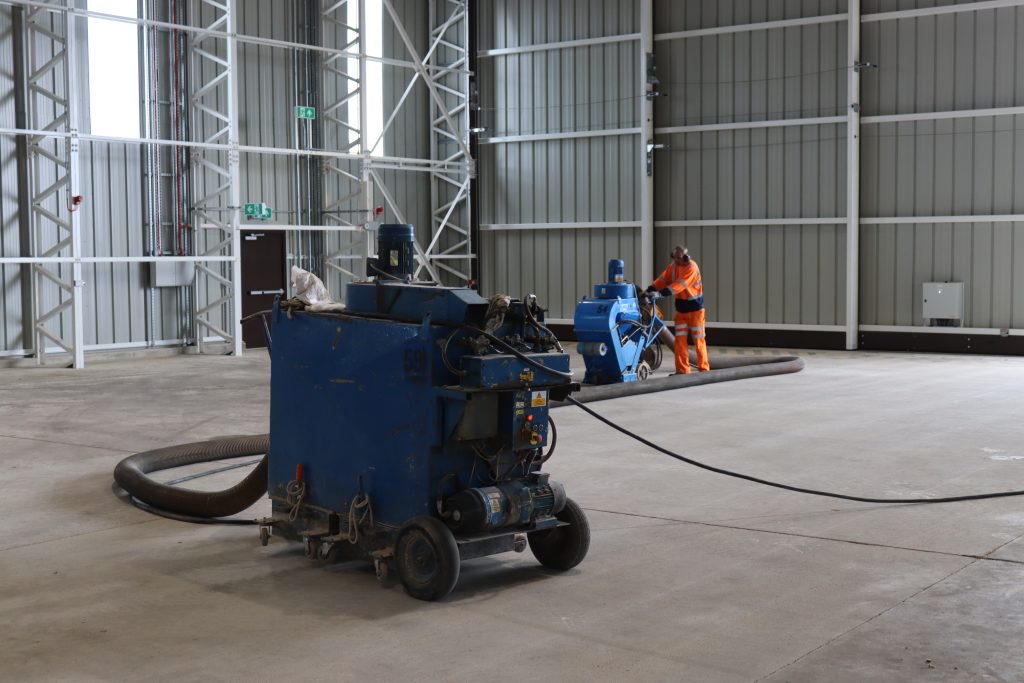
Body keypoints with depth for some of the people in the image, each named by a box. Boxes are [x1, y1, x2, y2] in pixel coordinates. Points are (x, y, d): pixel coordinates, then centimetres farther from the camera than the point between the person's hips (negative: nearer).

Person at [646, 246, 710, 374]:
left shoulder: (692, 267, -19)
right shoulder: (673, 265, 4)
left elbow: (680, 284, -31)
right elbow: (663, 278, -2)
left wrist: (665, 292, -41)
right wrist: (651, 289, -19)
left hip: (694, 307, -6)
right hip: (681, 308, 6)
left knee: (699, 339, 1)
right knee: (680, 339, 1)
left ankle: (704, 368, 10)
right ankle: (682, 370, 5)